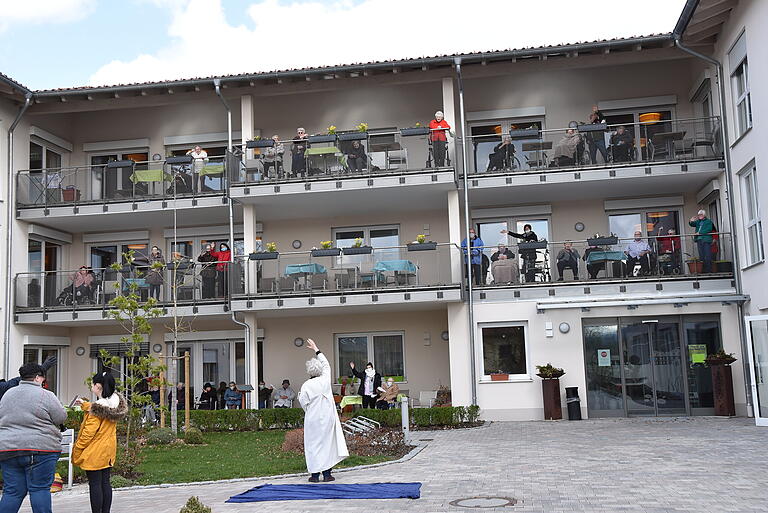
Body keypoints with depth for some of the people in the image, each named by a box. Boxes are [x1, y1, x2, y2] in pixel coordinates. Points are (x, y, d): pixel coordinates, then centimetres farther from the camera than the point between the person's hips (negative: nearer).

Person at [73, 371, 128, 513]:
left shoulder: (97, 408, -21)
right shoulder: (115, 403, 2)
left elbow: (88, 432, -20)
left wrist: (77, 448, -10)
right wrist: (84, 404, 25)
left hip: (94, 453, -8)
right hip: (109, 451, 8)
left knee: (94, 484, 0)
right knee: (105, 483, 12)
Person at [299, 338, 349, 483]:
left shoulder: (306, 385, -10)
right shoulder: (325, 380, -3)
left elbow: (304, 403, -6)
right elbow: (326, 365, 14)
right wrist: (316, 350, 22)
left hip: (313, 419, -2)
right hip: (327, 417, 2)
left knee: (313, 444, 5)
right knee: (327, 442, 7)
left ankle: (315, 474, 5)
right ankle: (327, 473, 7)